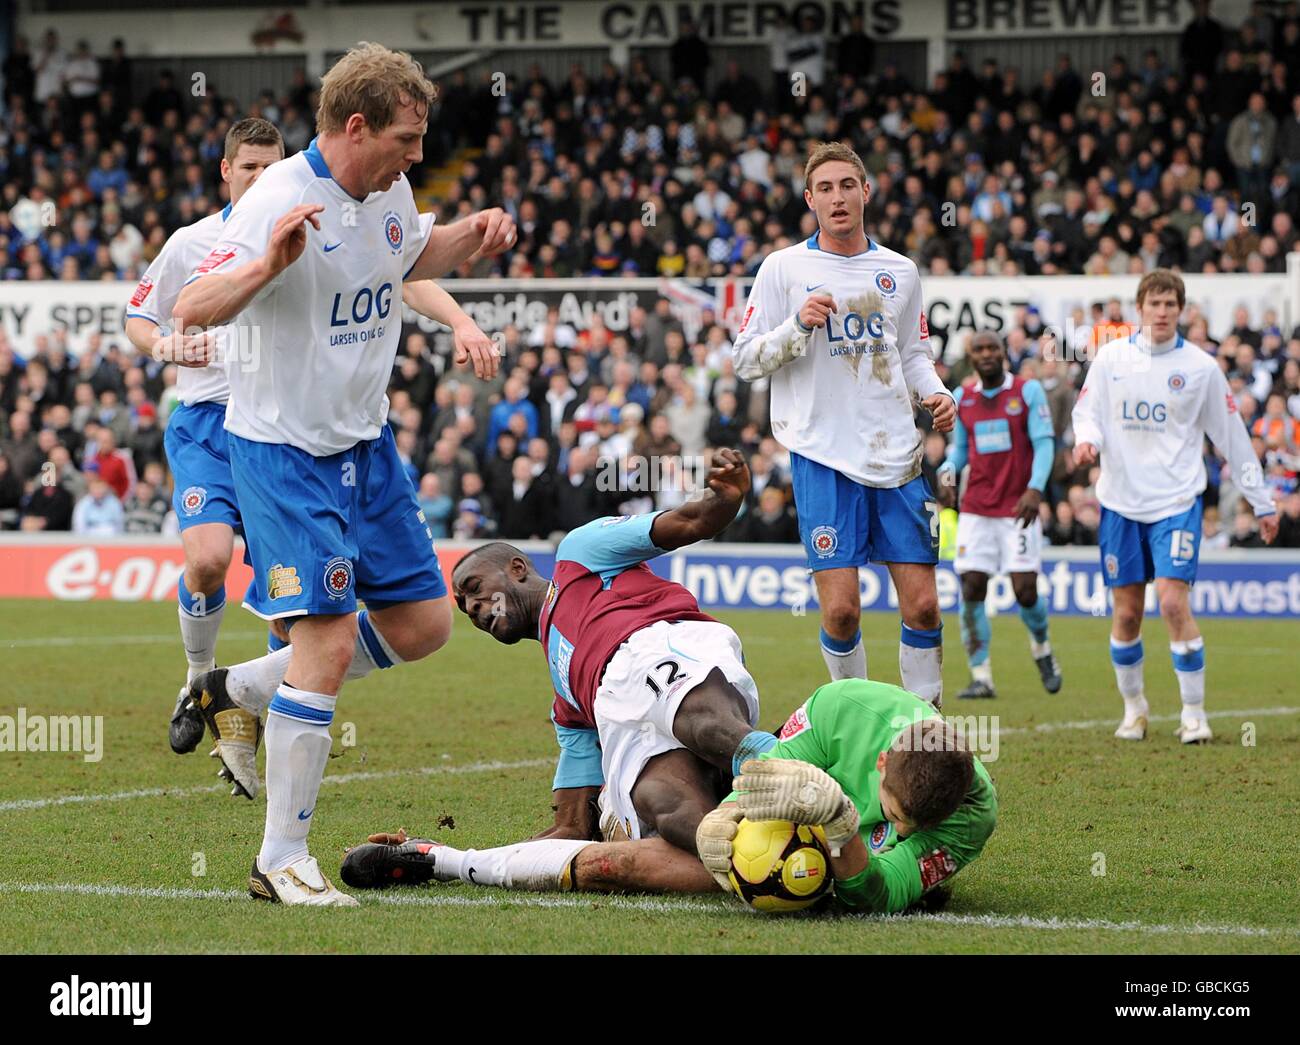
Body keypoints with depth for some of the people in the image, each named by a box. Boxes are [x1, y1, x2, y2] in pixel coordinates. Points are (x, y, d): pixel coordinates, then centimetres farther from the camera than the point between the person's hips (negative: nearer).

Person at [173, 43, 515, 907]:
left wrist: (472, 235, 6)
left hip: (367, 445, 8)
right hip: (285, 451, -8)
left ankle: (242, 695, 27)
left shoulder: (389, 193, 3)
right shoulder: (281, 200, -22)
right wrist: (267, 264, -46)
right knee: (330, 641, -15)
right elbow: (193, 310, -29)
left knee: (422, 624, 12)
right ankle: (282, 861, -6)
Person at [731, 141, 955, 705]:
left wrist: (935, 393, 1)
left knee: (922, 603, -2)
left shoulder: (900, 271, 11)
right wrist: (799, 325, -15)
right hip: (823, 455, -3)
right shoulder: (784, 268, 2)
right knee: (840, 609, -8)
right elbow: (745, 360, 1)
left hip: (897, 454, 3)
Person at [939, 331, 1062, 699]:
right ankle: (981, 677, -1)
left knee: (1025, 590, -7)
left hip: (1018, 509, -3)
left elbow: (1044, 443, -7)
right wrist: (947, 472, -3)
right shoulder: (962, 398, 11)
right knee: (971, 588, -6)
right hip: (976, 510, 4)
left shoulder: (1028, 391, -2)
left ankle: (1042, 649, 24)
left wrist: (1035, 489, -21)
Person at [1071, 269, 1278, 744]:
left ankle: (1194, 712, -5)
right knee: (1126, 613, 5)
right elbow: (1086, 410, 9)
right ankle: (1133, 706, 23)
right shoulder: (1111, 357, 3)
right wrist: (1086, 439, -16)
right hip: (1121, 500, 2)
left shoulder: (1200, 366, 0)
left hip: (1177, 500, -2)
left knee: (1173, 602, -14)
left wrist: (1262, 503, 7)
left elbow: (1231, 435, 5)